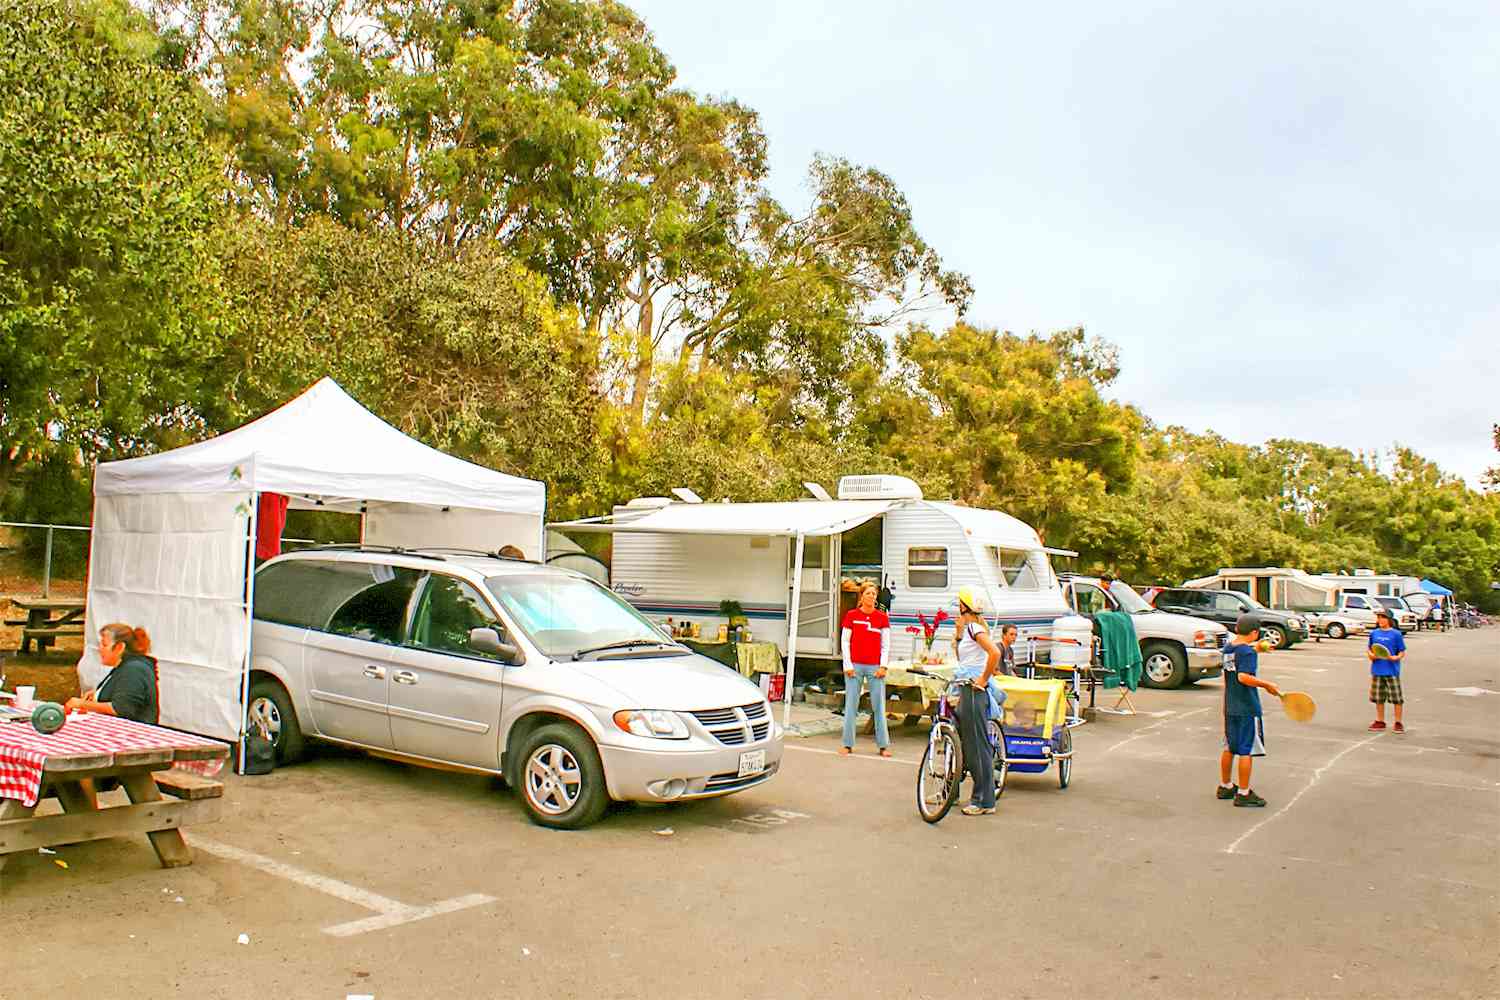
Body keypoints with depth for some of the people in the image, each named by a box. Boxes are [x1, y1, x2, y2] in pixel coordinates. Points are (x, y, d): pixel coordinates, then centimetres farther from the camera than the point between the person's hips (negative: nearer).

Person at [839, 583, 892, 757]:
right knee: (851, 705, 2)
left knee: (879, 706, 2)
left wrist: (883, 666, -2)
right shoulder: (851, 615, 3)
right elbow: (845, 641, 4)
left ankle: (883, 745, 9)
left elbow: (886, 644, 7)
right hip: (855, 666, -1)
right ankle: (848, 744, 8)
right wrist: (848, 665, -3)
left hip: (875, 667, 1)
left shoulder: (882, 617, 5)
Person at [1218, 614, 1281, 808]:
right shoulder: (1248, 652, -17)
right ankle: (1243, 794, 4)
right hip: (1247, 709, -8)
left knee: (1229, 748, 17)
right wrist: (1267, 685, -21)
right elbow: (1244, 677, -28)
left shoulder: (1228, 649, 7)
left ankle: (1225, 787, 28)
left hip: (1230, 707, 8)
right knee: (1247, 751, 0)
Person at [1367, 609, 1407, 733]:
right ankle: (1380, 721, 22)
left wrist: (1396, 657, -20)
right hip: (1377, 671, 4)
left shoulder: (1396, 634, -4)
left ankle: (1398, 723, 10)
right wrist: (1370, 654, -2)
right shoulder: (1374, 633, 8)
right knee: (1378, 697, 11)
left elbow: (1402, 652, -1)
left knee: (1396, 698, -1)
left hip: (1392, 671, -4)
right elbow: (1369, 648, 18)